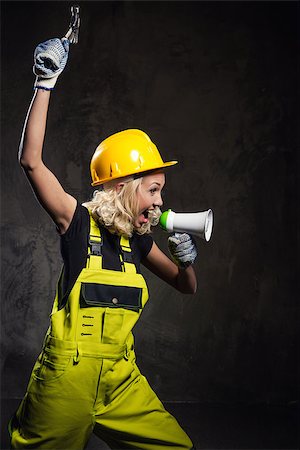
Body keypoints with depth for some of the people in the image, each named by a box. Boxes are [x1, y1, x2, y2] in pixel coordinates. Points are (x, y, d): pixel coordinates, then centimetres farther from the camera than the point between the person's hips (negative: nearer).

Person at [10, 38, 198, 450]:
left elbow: (186, 287, 22)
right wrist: (45, 82, -22)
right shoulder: (79, 222, -6)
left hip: (121, 378, 6)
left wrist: (186, 260, -1)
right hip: (68, 374, -6)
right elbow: (31, 161, -19)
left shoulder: (137, 240, 10)